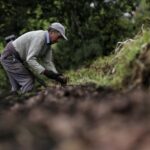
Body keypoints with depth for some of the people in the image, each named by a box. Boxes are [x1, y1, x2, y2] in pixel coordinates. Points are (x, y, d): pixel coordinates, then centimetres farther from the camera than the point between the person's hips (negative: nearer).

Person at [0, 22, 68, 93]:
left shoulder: (48, 44, 6)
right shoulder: (39, 37, -24)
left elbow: (48, 62, 1)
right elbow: (30, 59, -30)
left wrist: (58, 76, -12)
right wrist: (44, 71, -36)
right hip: (9, 56, -10)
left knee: (17, 86, 16)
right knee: (29, 81, -12)